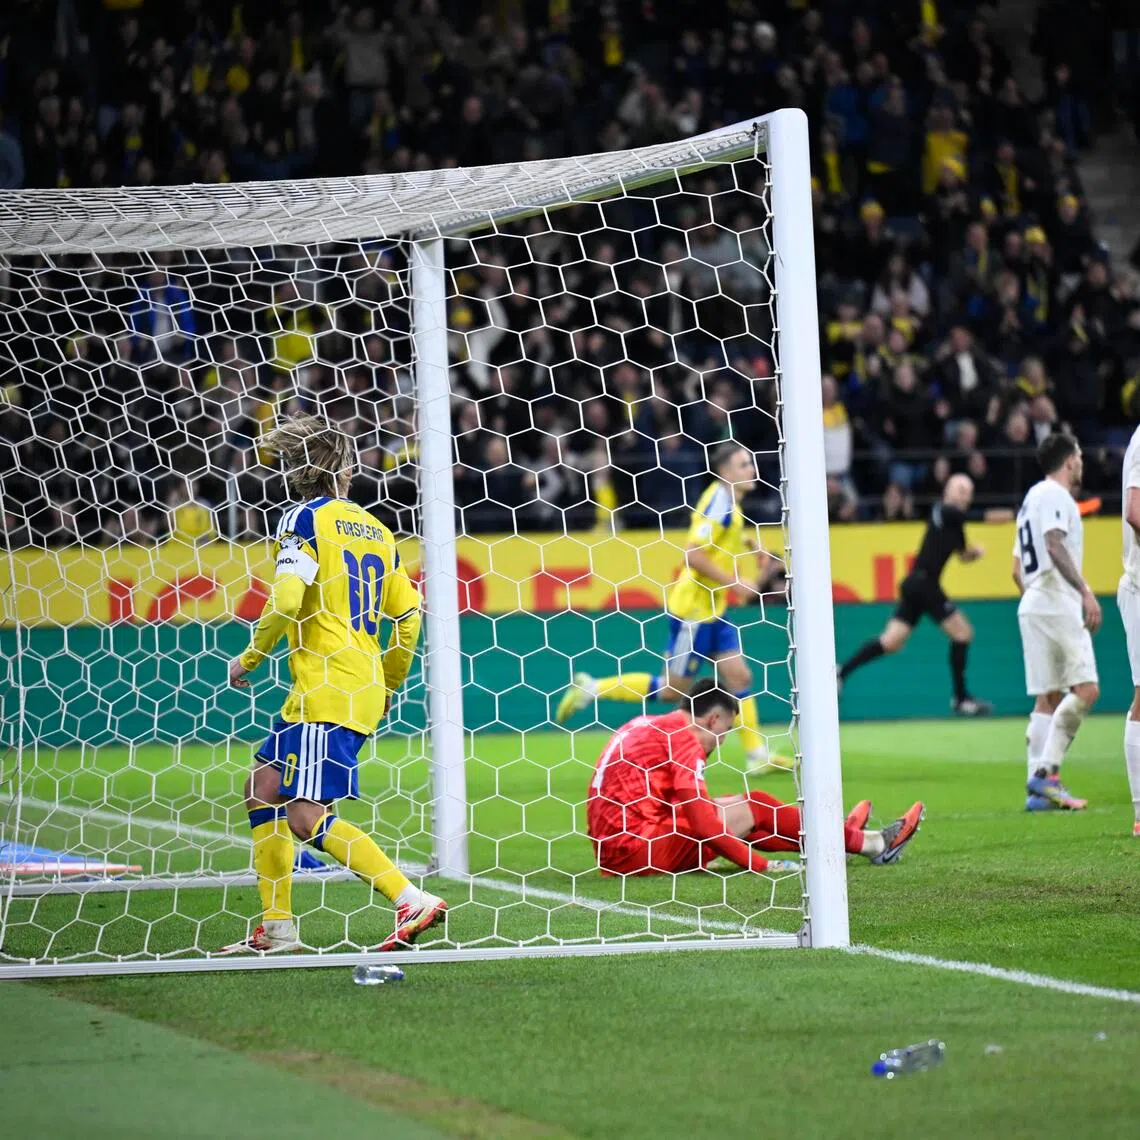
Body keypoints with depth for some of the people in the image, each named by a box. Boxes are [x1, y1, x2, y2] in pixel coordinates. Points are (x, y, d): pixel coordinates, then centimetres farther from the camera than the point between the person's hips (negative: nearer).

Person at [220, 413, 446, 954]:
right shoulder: (375, 529, 16)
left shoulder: (305, 519, -6)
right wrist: (388, 686, 29)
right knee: (263, 787, 16)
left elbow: (286, 601, -17)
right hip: (364, 686, 9)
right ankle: (277, 929, 14)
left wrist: (249, 658, -1)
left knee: (307, 817, -13)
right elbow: (409, 613, 18)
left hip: (327, 690, -9)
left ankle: (412, 901, -21)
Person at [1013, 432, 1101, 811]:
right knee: (1085, 689, -13)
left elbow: (1018, 570, 26)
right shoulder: (1055, 495, -5)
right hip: (1057, 606, -10)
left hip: (1032, 607, 10)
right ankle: (1046, 771, -20)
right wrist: (1085, 592, -28)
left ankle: (1039, 788, 0)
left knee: (1048, 698, 6)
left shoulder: (1031, 499, 24)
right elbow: (1055, 545, -21)